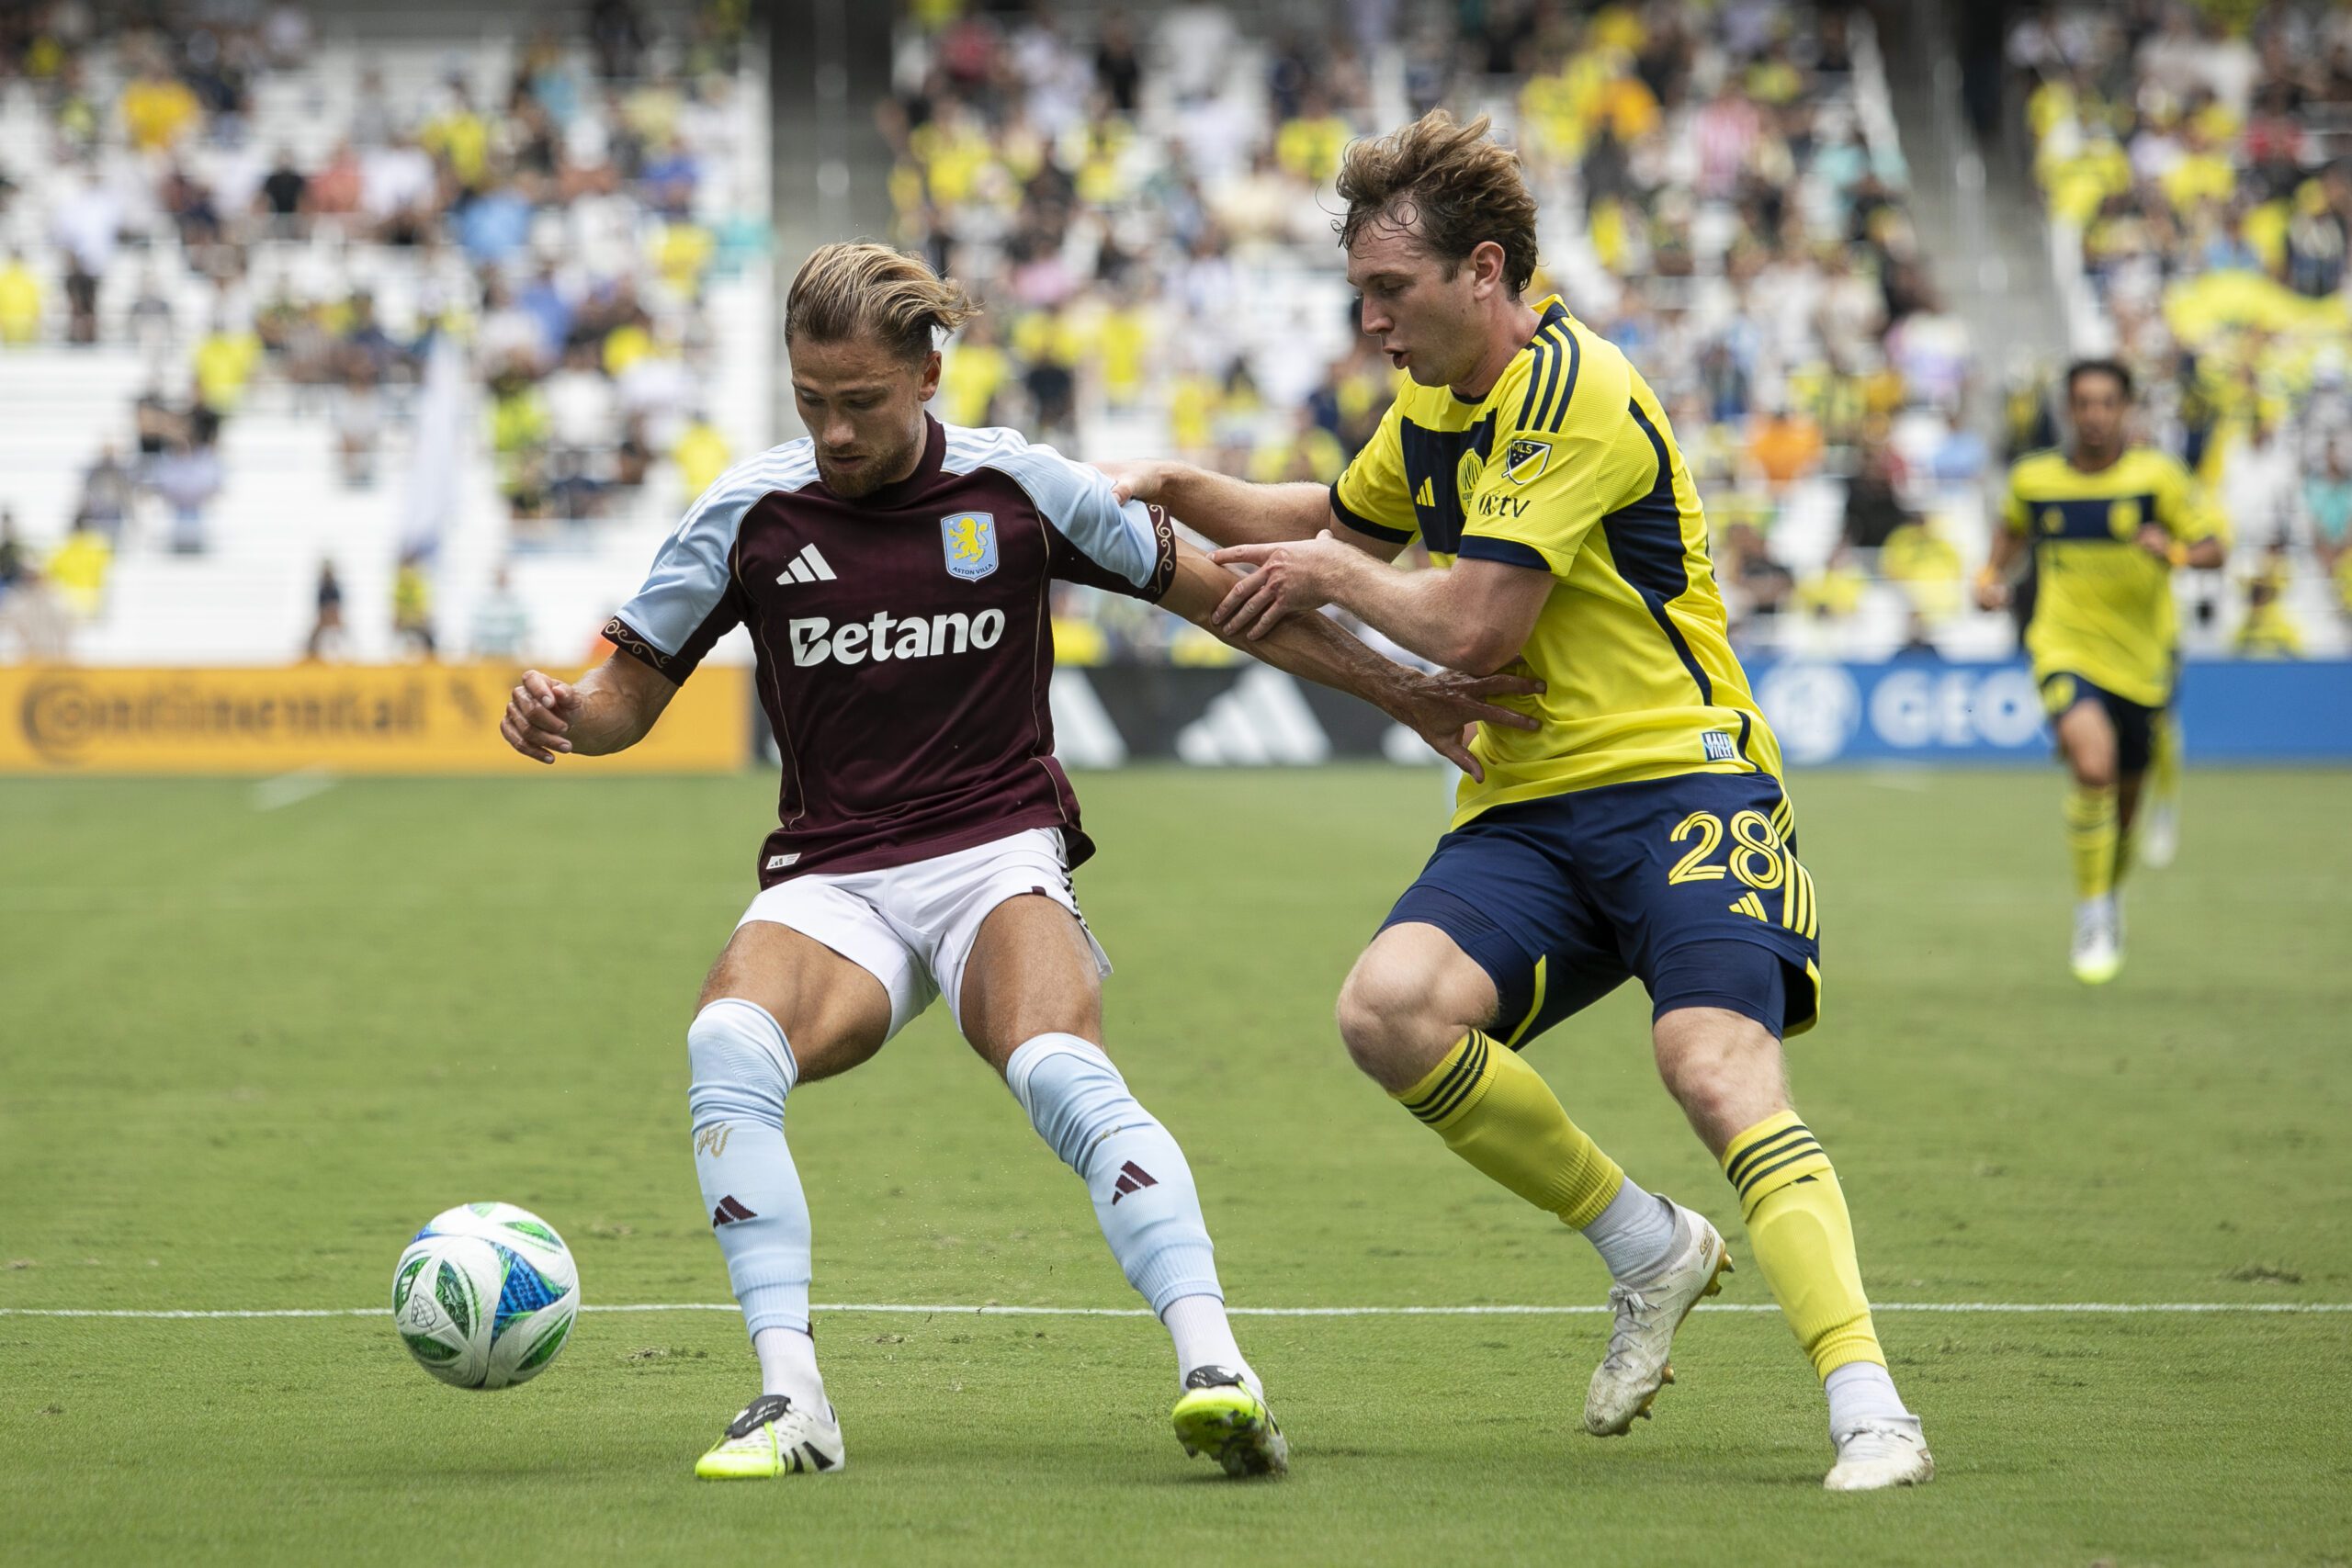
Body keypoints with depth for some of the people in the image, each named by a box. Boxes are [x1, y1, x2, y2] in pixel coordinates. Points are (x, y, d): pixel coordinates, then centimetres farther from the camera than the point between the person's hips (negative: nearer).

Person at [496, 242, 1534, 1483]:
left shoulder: (1015, 487, 1)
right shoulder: (752, 512, 3)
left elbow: (1222, 596, 10)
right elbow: (634, 690, 10)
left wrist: (1402, 694, 9)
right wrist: (563, 716, -14)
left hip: (999, 858, -1)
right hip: (832, 882, 1)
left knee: (1060, 1071, -33)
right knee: (728, 1043, -31)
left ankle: (1212, 1366, -42)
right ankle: (790, 1398, -33)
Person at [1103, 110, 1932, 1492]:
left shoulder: (1567, 390, -13)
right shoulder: (1435, 402, 15)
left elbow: (1475, 627, -17)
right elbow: (1341, 520, 35)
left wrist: (1332, 575, 0)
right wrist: (1176, 489, 21)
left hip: (1678, 780, -8)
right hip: (1526, 808, 8)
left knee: (1718, 1068, -27)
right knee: (1390, 1005, -20)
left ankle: (1870, 1411, -30)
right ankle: (1651, 1251, -4)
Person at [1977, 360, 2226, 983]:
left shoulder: (2157, 475, -7)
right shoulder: (2032, 477, 0)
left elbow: (2215, 545, -5)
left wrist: (2174, 551, -25)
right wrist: (1994, 574, 6)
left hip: (2141, 661, 1)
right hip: (2065, 651, -1)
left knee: (2123, 804, 13)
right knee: (2093, 764, -28)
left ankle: (2111, 894, 45)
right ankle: (2092, 911, -13)